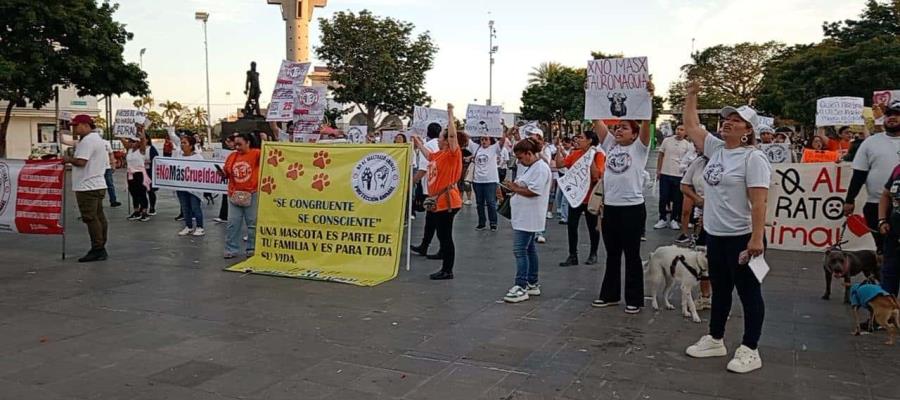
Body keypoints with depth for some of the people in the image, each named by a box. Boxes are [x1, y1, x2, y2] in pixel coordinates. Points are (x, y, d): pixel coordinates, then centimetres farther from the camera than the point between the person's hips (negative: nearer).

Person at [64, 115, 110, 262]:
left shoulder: (87, 140, -14)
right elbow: (106, 163, 22)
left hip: (87, 186, -11)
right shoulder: (98, 138, 20)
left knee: (90, 218, -8)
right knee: (99, 217, 10)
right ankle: (101, 249, 14)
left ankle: (97, 250, -8)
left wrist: (68, 159, -4)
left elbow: (80, 162, -23)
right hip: (98, 184, 11)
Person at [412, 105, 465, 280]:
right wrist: (419, 143, 35)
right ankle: (445, 269, 21)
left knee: (445, 236, -4)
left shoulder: (453, 154, -11)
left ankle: (448, 271, 4)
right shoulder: (439, 154, 13)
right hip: (439, 200, 9)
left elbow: (453, 135, -25)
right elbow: (429, 155, 33)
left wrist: (450, 114, -24)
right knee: (442, 235, 14)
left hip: (447, 201, -9)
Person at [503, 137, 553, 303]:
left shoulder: (541, 168, -15)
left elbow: (533, 191, -22)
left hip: (528, 218, -11)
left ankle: (521, 287, -9)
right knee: (529, 249, 15)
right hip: (523, 216, 11)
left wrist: (514, 188, -9)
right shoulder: (529, 167, 17)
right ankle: (532, 284, 23)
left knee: (520, 250, -11)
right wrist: (516, 187, 5)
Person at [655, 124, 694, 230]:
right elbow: (660, 156, 9)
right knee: (663, 198, 5)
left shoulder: (688, 145, -2)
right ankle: (662, 219, 16)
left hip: (679, 175, -1)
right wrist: (658, 170, 5)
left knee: (677, 199, 6)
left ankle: (674, 220, 18)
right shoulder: (667, 141, 2)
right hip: (665, 174, 1)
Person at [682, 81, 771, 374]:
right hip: (714, 234, 8)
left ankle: (750, 350, 14)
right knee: (719, 289, 18)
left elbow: (758, 202, -19)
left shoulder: (753, 158, -14)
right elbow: (691, 125, 14)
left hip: (742, 237, -8)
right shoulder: (716, 148, 7)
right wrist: (691, 94, 8)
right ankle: (715, 340, 30)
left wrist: (757, 238, -24)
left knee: (748, 292, 4)